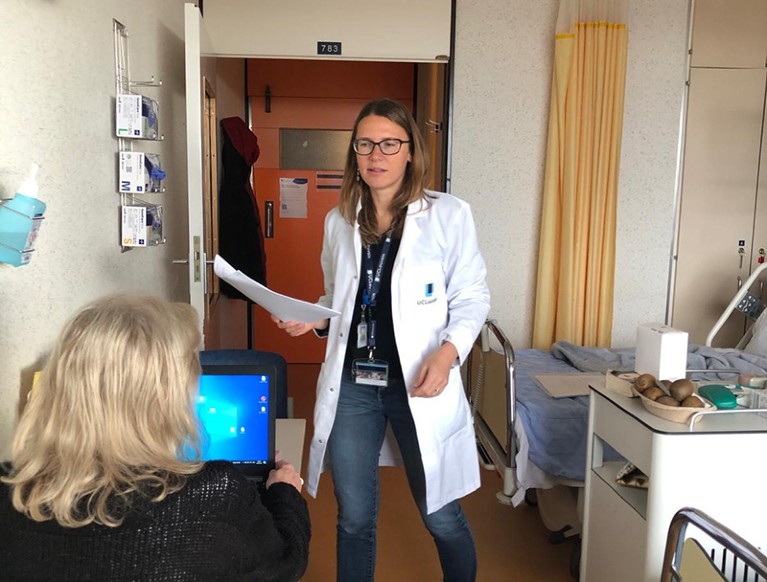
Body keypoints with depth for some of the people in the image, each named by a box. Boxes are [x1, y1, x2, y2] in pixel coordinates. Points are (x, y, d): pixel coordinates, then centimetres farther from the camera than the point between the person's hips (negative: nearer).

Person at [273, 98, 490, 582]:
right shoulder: (339, 220, 8)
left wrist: (448, 351, -19)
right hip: (351, 384, 4)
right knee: (354, 519, 14)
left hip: (418, 384, -3)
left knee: (441, 517, 10)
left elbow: (472, 297, -2)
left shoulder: (449, 214, -4)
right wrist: (313, 320, -2)